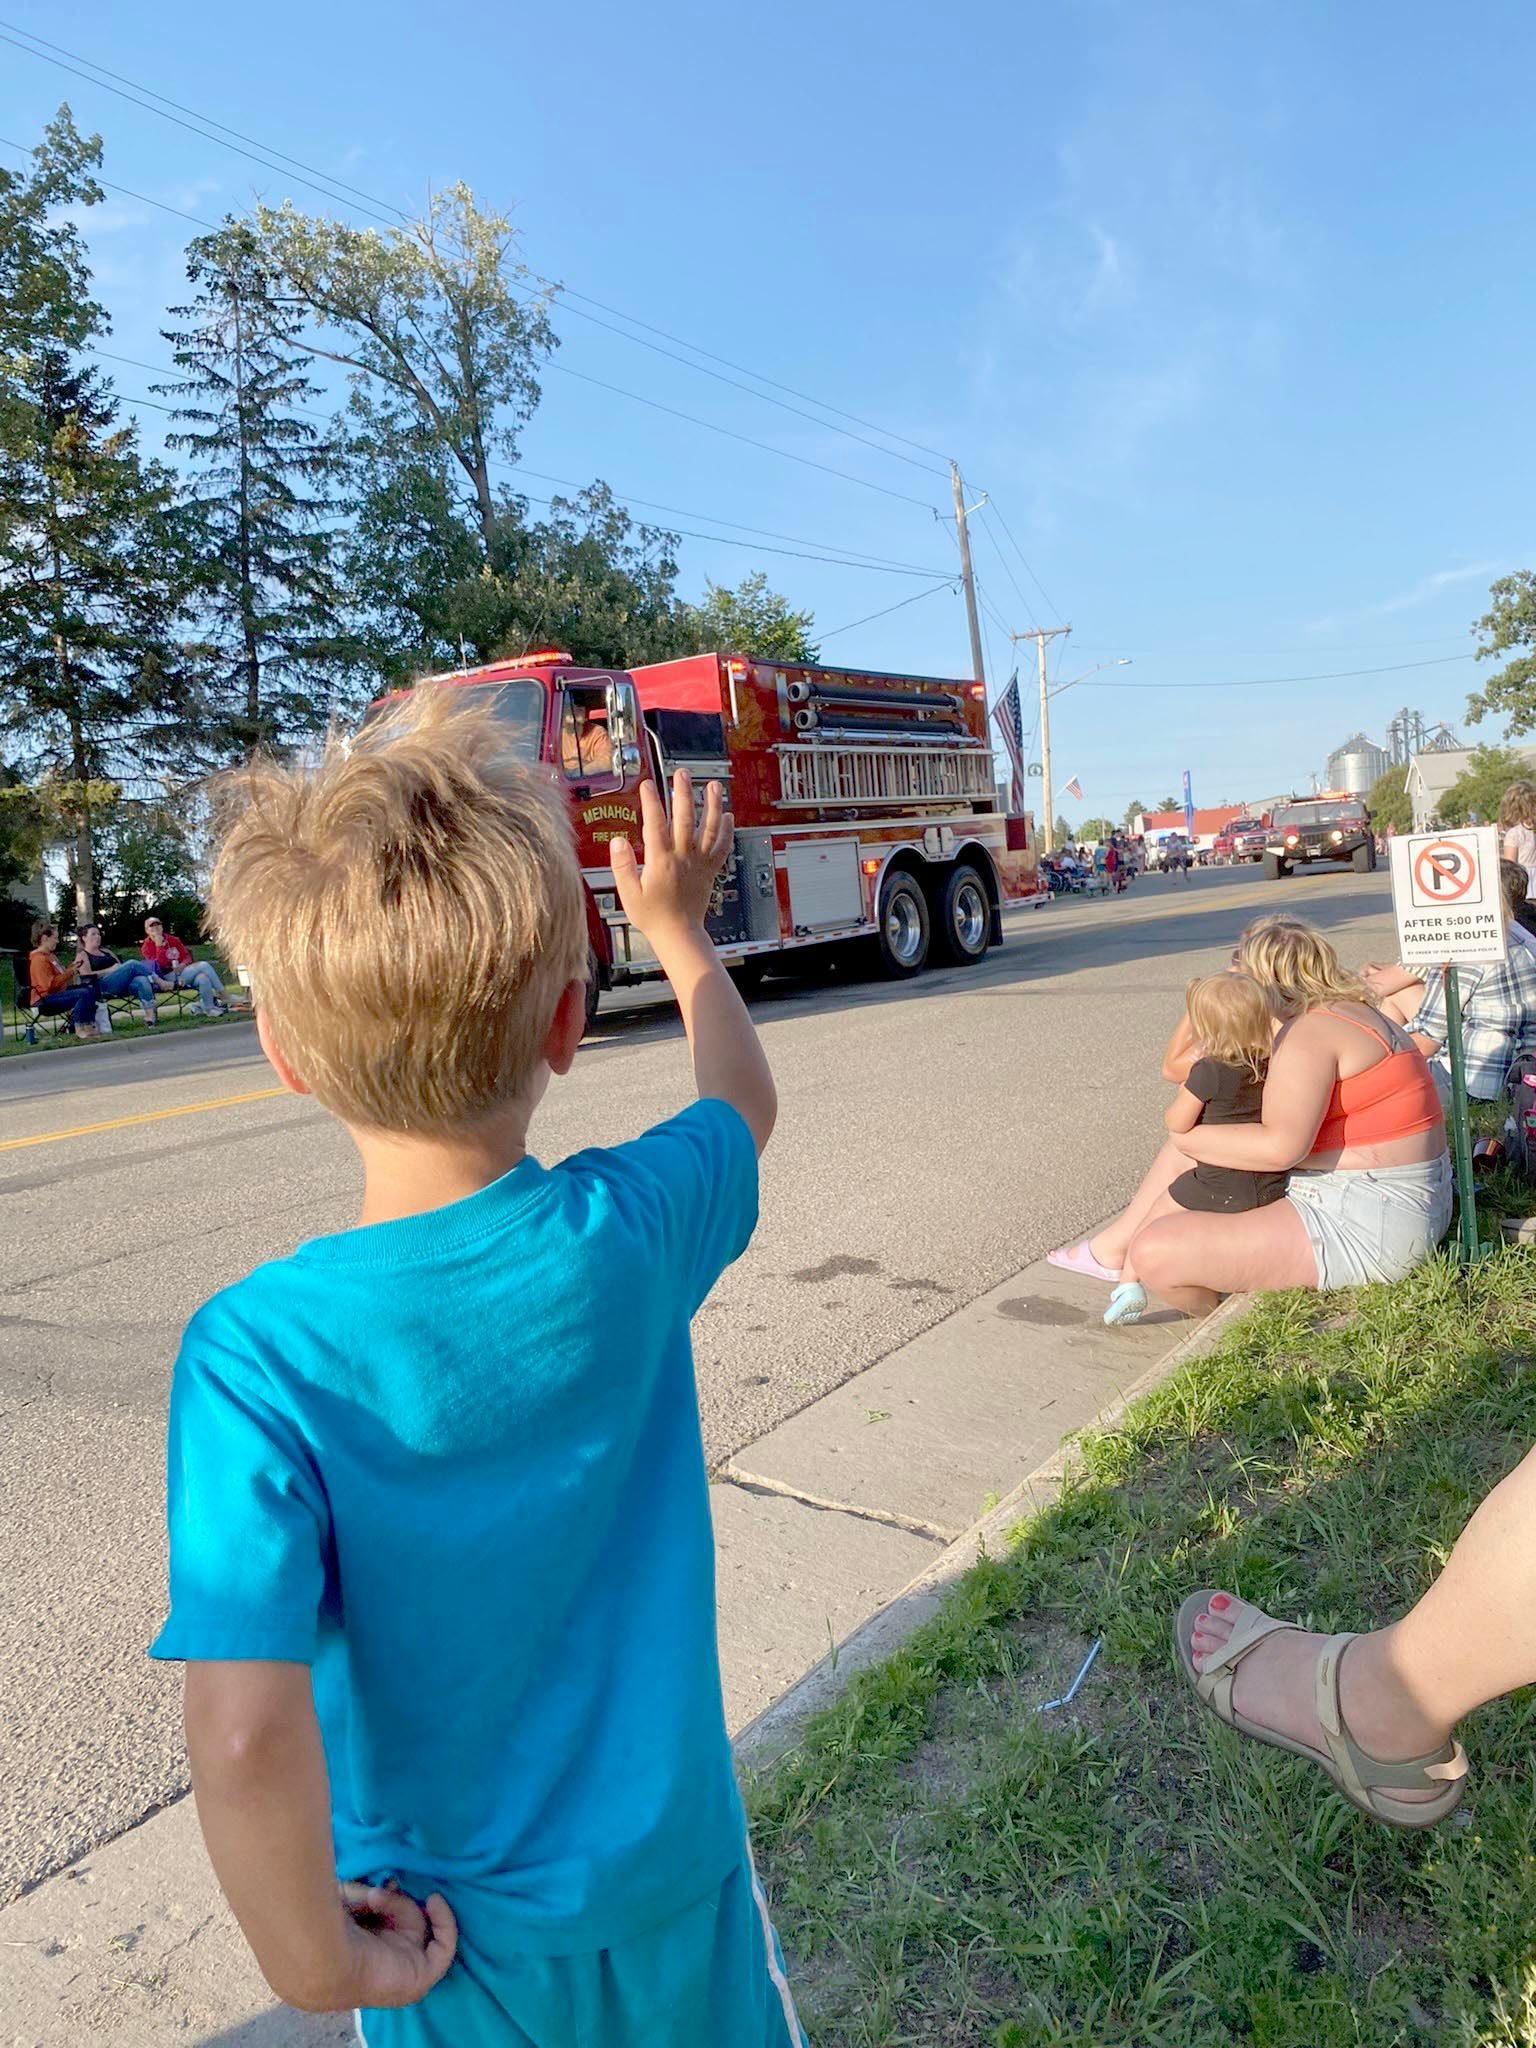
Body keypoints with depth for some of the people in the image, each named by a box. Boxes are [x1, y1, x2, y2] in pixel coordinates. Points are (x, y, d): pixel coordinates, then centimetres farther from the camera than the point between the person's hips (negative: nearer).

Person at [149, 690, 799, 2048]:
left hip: (449, 1936, -1)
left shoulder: (260, 1353, -27)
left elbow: (245, 1741, -32)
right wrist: (676, 922, 16)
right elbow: (745, 1098, 1)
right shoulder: (632, 1232, -20)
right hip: (670, 1864, 2)